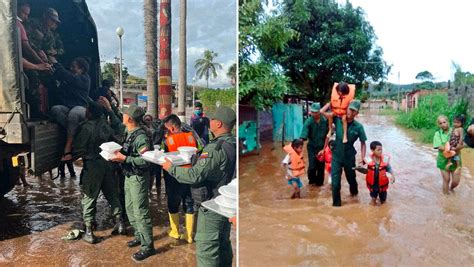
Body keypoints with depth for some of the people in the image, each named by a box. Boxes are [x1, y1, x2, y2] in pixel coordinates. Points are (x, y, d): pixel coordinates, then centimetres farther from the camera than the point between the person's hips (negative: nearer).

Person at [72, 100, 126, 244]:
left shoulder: (85, 127, -15)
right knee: (112, 194, 15)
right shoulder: (104, 123, 1)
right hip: (107, 162, 5)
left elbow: (78, 148, -15)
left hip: (92, 165, -5)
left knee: (89, 197, 4)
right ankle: (119, 222, 19)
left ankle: (89, 231, 9)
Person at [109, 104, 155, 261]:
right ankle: (139, 236, 35)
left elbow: (146, 160, -27)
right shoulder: (129, 133, 7)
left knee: (140, 212, -3)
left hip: (138, 178, -10)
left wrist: (124, 158, -27)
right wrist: (119, 153, 2)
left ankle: (147, 246, 7)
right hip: (129, 176, 10)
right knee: (130, 209, 19)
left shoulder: (140, 137, -21)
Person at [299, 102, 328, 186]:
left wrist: (324, 148, -1)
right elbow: (303, 136, -22)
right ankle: (312, 180, 21)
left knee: (321, 166, 9)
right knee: (312, 166, -7)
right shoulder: (308, 121, -16)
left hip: (322, 147, 1)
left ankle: (319, 182, 31)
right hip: (312, 147, -1)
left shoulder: (325, 121, -11)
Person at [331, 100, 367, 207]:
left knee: (351, 177, 21)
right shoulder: (338, 120, -9)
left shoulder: (358, 127, -11)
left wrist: (362, 160, -11)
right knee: (335, 181, -4)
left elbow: (363, 144, -5)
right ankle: (336, 203, 14)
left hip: (349, 156, 0)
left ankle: (354, 191, 54)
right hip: (336, 155, 0)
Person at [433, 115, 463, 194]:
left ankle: (451, 188, 38)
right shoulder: (437, 134, -4)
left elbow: (462, 144, -6)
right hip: (444, 160, -2)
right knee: (446, 180, 5)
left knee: (456, 181, 5)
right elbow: (440, 147, -15)